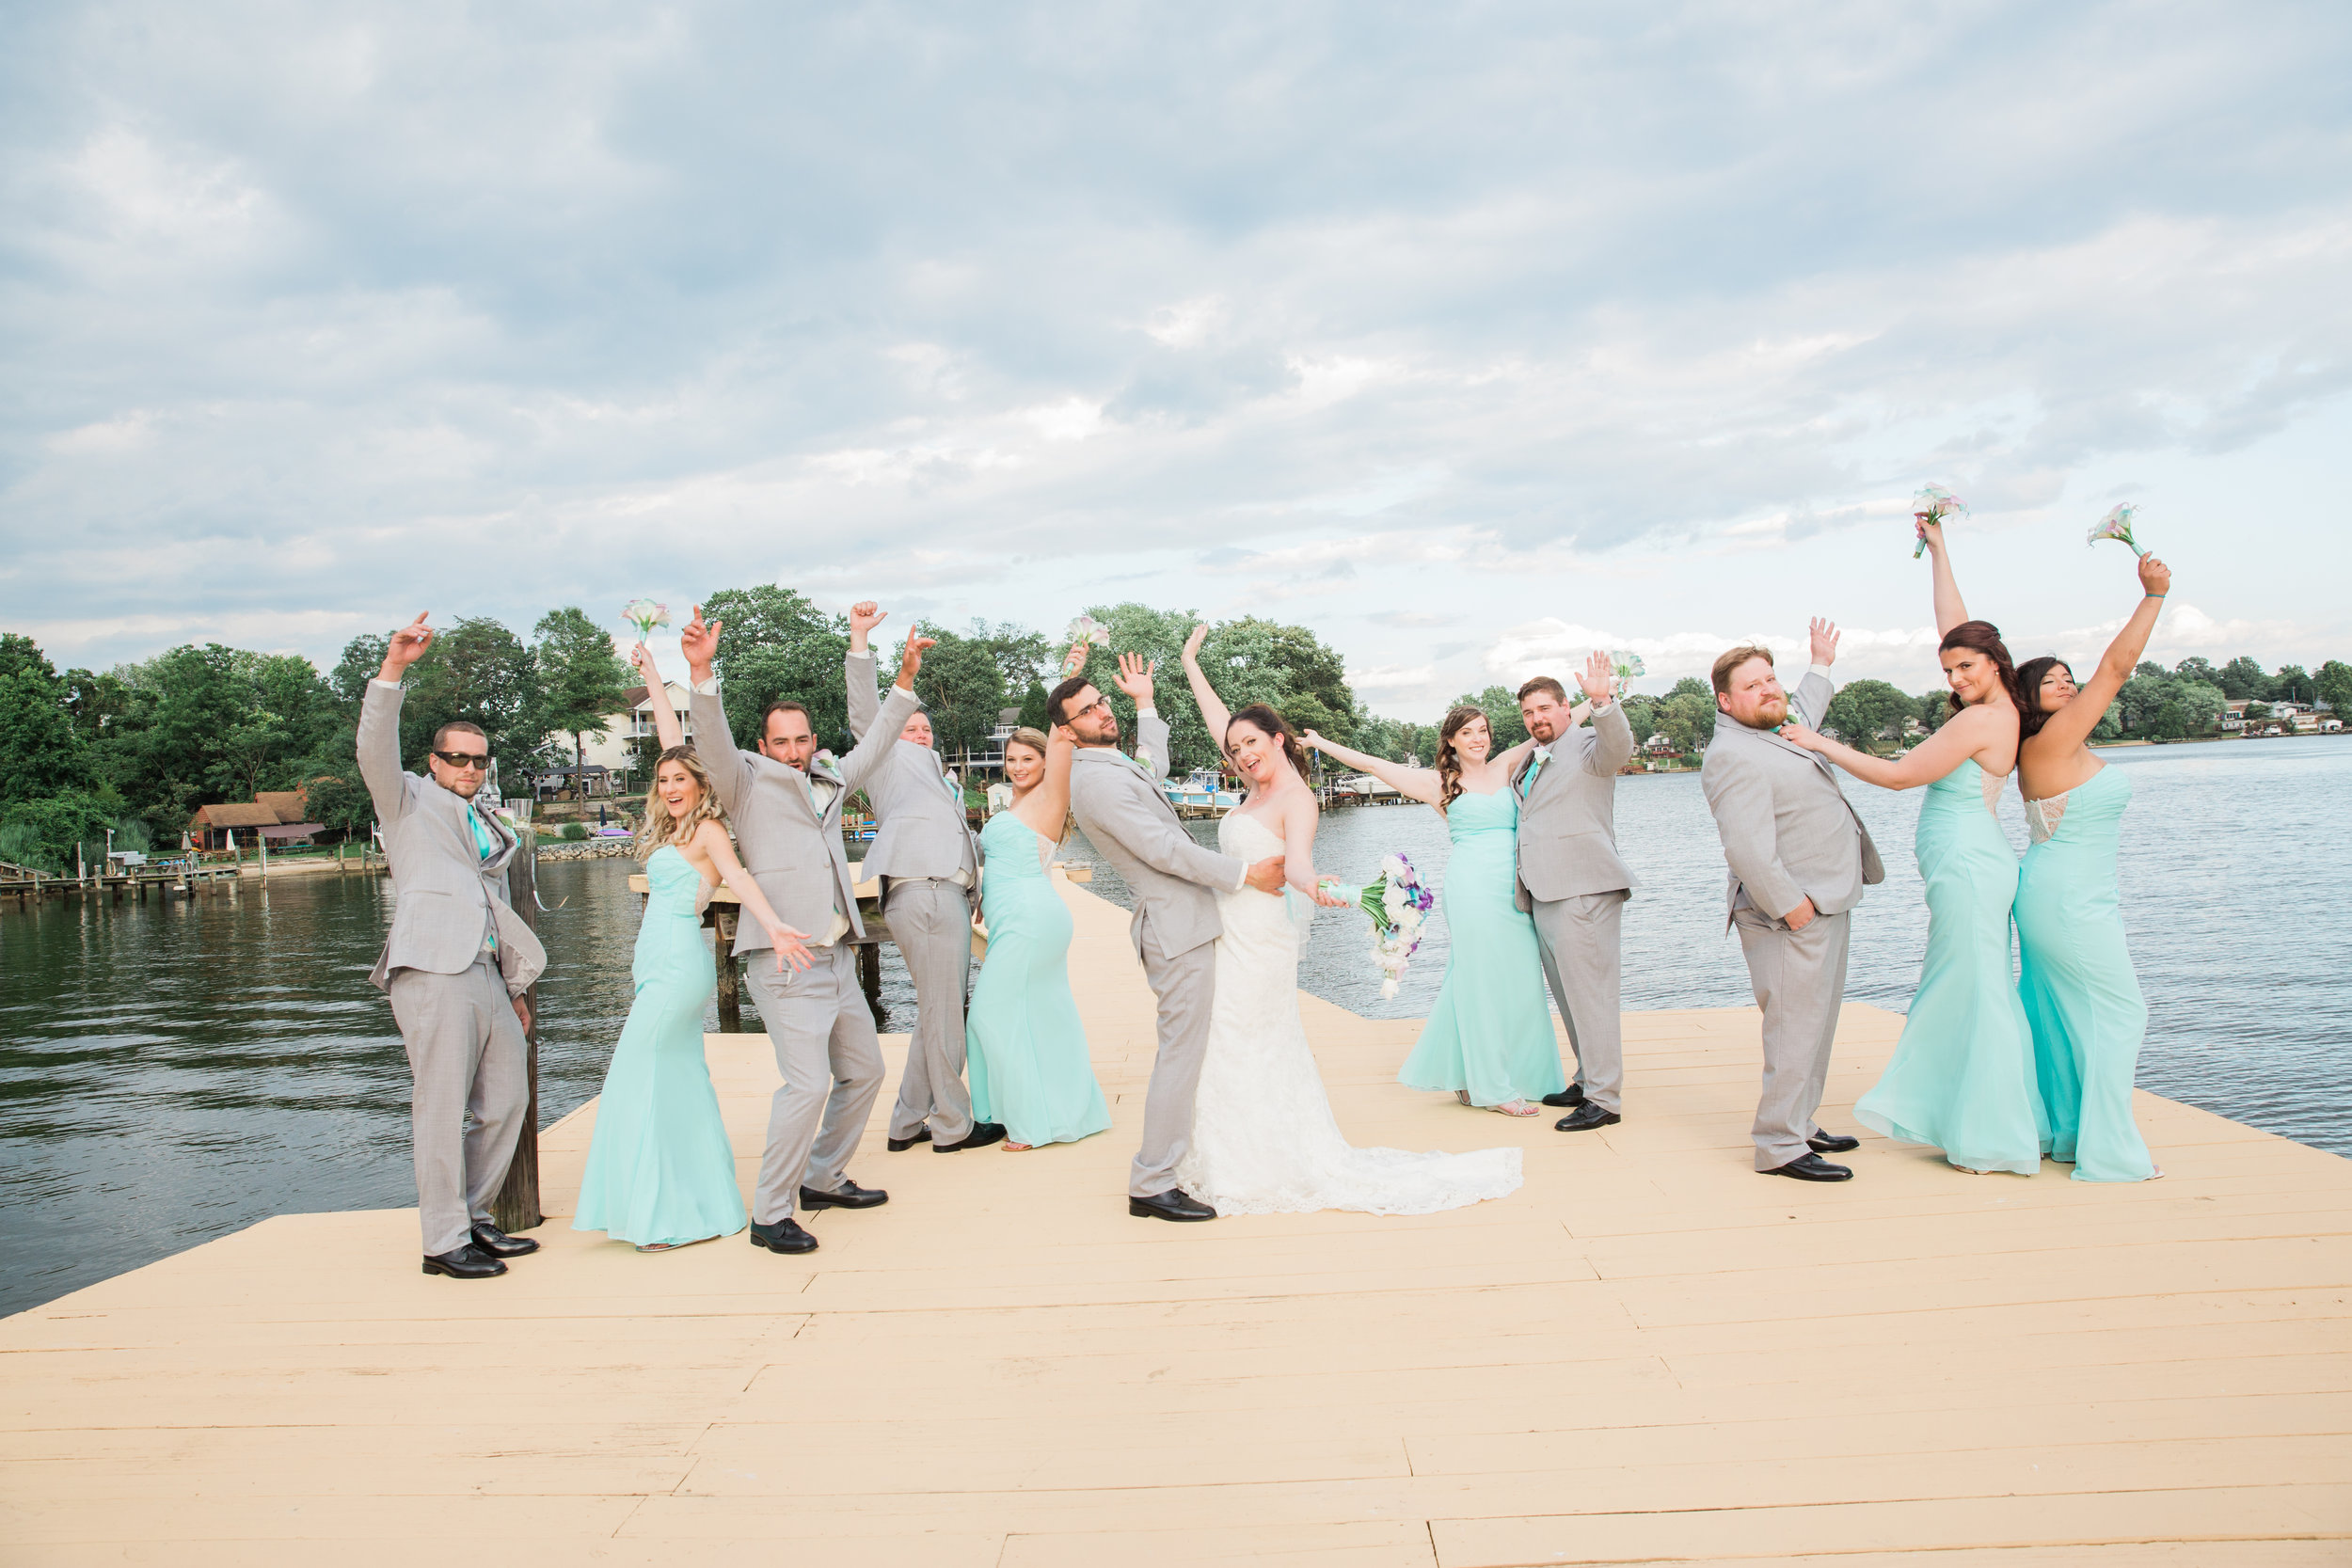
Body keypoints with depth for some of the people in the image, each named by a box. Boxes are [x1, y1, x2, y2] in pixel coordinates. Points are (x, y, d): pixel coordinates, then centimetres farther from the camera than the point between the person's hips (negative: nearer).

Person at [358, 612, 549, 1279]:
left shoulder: (492, 828, 27)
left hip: (487, 975, 7)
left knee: (507, 1099, 9)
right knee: (443, 1109, -6)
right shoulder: (410, 799, 9)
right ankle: (443, 1241, 1)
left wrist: (516, 984, 25)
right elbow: (375, 750, -10)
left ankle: (474, 1219, 23)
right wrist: (392, 668, -23)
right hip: (433, 969, -7)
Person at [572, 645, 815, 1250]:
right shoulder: (673, 827, 14)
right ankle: (701, 1204, 16)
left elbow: (737, 876, -25)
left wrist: (773, 924, -43)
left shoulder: (708, 829, -7)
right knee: (680, 1084, 10)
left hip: (677, 966, -9)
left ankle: (669, 1217, -3)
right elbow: (674, 746, 21)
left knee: (641, 1085, -8)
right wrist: (653, 679, 28)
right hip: (663, 966, 9)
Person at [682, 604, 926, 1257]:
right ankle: (770, 1214, -3)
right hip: (785, 961, -8)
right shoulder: (748, 782, 0)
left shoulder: (830, 781, 18)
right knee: (808, 1083, -16)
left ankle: (823, 1179, 33)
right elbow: (712, 742, -17)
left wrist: (906, 677, 23)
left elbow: (874, 745, 28)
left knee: (863, 1070, 16)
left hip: (837, 958, 8)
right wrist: (701, 671, -32)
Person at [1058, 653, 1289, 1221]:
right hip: (1178, 926, -11)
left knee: (1185, 1050, 18)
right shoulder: (1095, 779, -18)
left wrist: (1145, 703, 33)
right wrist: (1246, 873, -16)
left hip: (1183, 922, 11)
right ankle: (1152, 1185, -4)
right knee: (1181, 1053, -8)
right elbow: (1163, 849, -22)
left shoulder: (1117, 765, 14)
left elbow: (1155, 767, 38)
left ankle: (1173, 1158, 28)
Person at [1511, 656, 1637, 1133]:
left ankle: (1604, 1100, -2)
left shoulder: (1588, 747, -4)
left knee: (1590, 994, -7)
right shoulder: (1526, 763, 20)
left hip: (1584, 893, -9)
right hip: (1544, 895, 9)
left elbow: (1620, 748, -28)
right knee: (1568, 995, 16)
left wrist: (1602, 701, -43)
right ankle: (1587, 1080, 27)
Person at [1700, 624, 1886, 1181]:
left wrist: (1821, 664, 50)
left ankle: (1800, 1125, 27)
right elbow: (1747, 847, -27)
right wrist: (1788, 904, -26)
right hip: (1791, 916, -11)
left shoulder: (1778, 730, 15)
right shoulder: (1733, 755, -19)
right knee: (1795, 1029, -10)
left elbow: (1802, 713, 42)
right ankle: (1779, 1147, -5)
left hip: (1824, 906, 11)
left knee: (1815, 1025, 17)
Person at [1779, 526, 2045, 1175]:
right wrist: (1938, 549, 26)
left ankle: (1995, 1141, 4)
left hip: (1966, 865, -10)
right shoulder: (1997, 709, 10)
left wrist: (1822, 744, -8)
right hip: (1968, 865, 10)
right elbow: (1954, 626, 21)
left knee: (1973, 996, -3)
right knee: (1957, 995, 13)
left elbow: (1899, 775, -14)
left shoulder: (1981, 720, -16)